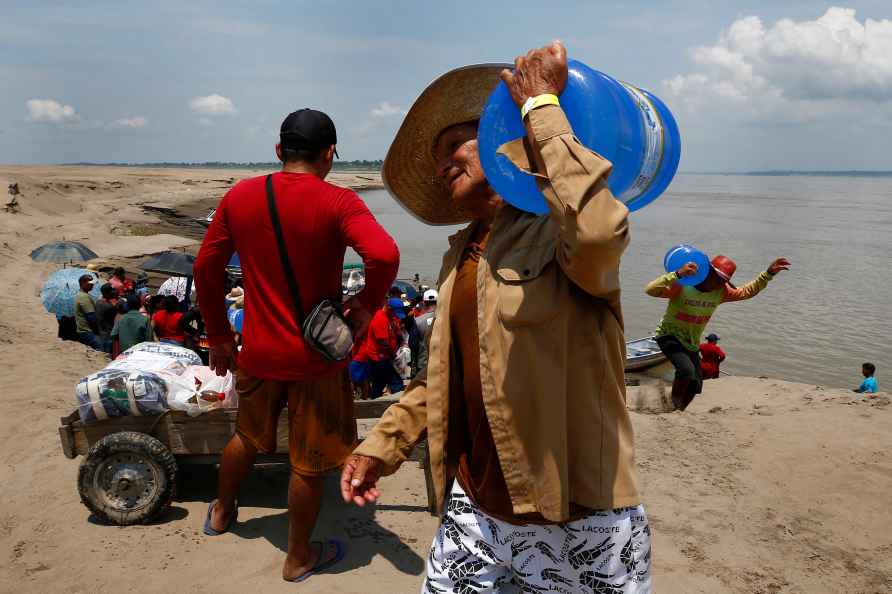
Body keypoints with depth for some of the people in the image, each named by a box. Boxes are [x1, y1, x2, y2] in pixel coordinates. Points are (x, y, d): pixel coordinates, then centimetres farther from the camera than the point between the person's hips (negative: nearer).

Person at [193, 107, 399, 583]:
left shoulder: (239, 196, 0)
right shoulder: (337, 202, -15)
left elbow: (205, 268, 5)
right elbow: (384, 255, -31)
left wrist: (218, 337, 15)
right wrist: (367, 303, -12)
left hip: (258, 352, 5)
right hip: (315, 356, -4)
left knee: (248, 436, 29)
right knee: (309, 463, 13)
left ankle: (221, 513, 52)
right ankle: (299, 559, 30)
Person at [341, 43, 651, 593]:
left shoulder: (559, 231, -12)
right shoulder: (461, 254, 11)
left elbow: (599, 231, -37)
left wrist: (542, 105, -25)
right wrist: (383, 445, 11)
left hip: (578, 518, -6)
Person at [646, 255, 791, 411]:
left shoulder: (720, 292, -6)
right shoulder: (682, 286, -26)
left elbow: (746, 291, 7)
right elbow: (651, 290, -40)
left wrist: (768, 274, -4)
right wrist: (677, 275, -50)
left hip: (691, 344, 7)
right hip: (669, 336, -7)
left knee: (695, 386, 11)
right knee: (687, 370, -32)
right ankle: (673, 403, -6)